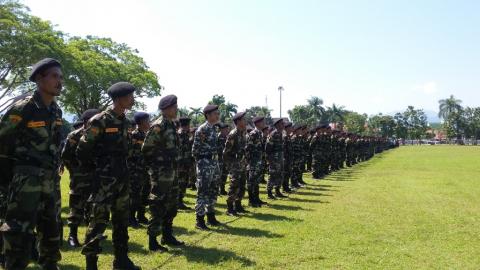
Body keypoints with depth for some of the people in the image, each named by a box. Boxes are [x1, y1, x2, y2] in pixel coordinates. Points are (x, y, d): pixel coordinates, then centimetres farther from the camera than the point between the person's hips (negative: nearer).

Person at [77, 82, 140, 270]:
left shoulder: (125, 122, 9)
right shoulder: (100, 121, -14)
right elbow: (82, 150, -11)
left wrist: (122, 166, 15)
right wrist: (97, 165, 0)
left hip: (122, 177, 8)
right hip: (104, 178, -8)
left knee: (122, 219, 14)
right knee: (99, 219, -3)